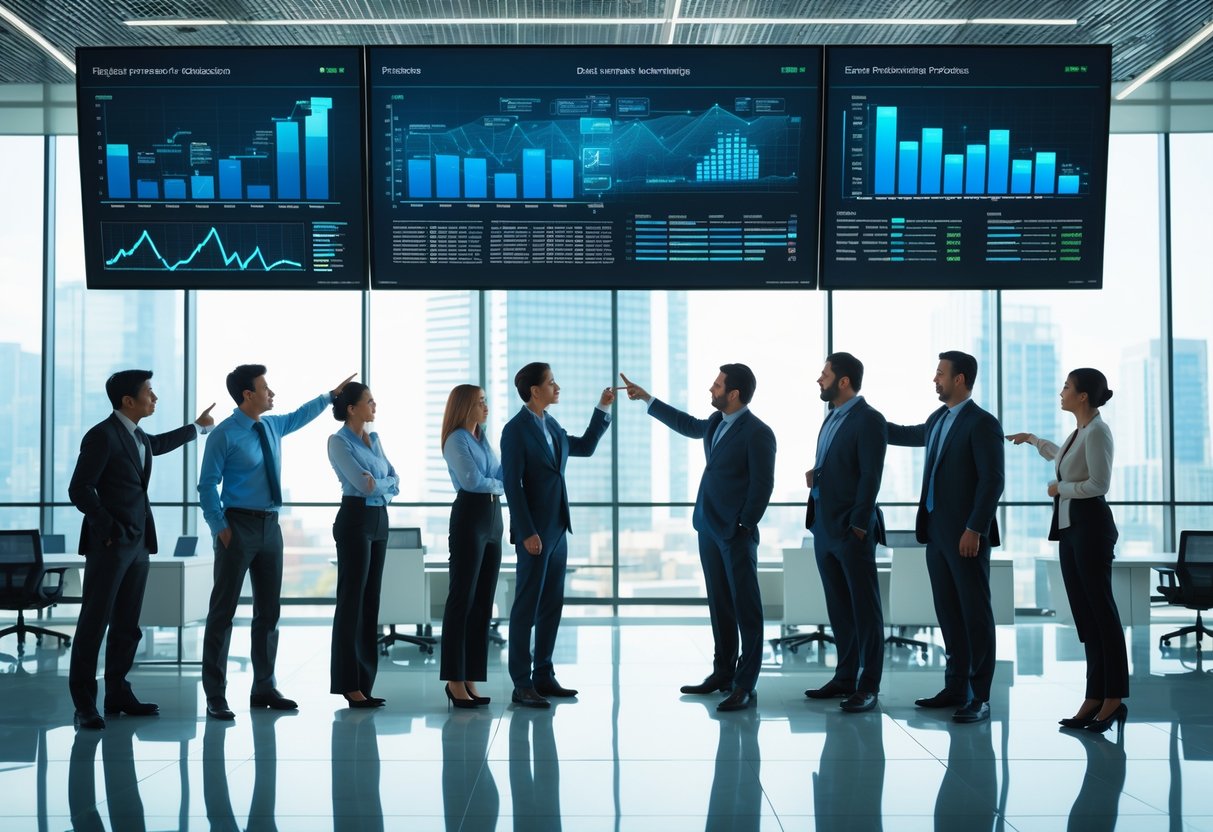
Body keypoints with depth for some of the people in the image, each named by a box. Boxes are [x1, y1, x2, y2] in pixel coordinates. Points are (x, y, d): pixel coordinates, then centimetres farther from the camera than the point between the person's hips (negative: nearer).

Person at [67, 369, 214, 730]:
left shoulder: (138, 436, 14)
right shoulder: (102, 435, -11)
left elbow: (157, 445, 39)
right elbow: (79, 489, -14)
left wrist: (197, 427, 48)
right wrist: (109, 528, -14)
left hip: (138, 543, 8)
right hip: (110, 544, -8)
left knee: (127, 624, 10)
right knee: (95, 622, -4)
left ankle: (118, 693, 18)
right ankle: (84, 703, 1)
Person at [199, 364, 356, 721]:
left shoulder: (272, 426, 12)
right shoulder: (225, 435, -10)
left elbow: (300, 416, 34)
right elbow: (207, 486, -10)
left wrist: (331, 395, 39)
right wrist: (220, 527, -16)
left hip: (270, 527, 8)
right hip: (239, 526, -8)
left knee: (269, 609, 11)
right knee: (223, 610, -4)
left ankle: (264, 688, 21)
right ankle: (215, 695, 0)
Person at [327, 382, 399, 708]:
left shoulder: (374, 439, 15)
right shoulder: (339, 441, -8)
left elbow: (394, 481, 9)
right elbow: (362, 483, -17)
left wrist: (378, 485, -9)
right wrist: (387, 483, -1)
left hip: (380, 520, 8)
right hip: (356, 519, -8)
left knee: (371, 600, 9)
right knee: (352, 601, -5)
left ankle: (364, 680, 14)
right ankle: (349, 684, -1)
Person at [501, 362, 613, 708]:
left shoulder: (552, 426, 12)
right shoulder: (516, 429, -11)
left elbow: (585, 446, 25)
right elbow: (512, 485, -15)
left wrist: (603, 408, 17)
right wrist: (527, 533, -19)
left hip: (557, 530, 8)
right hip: (534, 533, -8)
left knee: (552, 605, 11)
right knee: (526, 607, -3)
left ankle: (543, 676, 19)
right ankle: (522, 685, 1)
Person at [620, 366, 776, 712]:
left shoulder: (758, 433, -14)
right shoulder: (717, 422, 10)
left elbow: (762, 486, -14)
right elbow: (688, 425, 31)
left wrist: (744, 527, -11)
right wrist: (647, 398, 33)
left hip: (736, 534, -8)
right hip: (709, 528, 8)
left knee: (746, 608, -3)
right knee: (719, 605, 14)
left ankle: (746, 686, -2)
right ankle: (722, 673, 23)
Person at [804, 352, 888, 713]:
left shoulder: (868, 420, -11)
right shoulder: (832, 417, 16)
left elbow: (870, 476, -16)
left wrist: (858, 526, -18)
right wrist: (815, 475, 4)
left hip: (851, 531, -9)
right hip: (824, 528, 9)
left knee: (865, 609, -1)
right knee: (838, 609, 13)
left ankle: (869, 685, 2)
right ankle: (845, 677, 21)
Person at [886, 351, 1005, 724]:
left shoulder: (982, 423, -11)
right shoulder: (937, 420, 14)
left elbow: (992, 481, -17)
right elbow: (911, 435, 37)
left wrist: (974, 530, -21)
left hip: (966, 535, -8)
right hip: (936, 531, 8)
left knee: (975, 614, -3)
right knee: (948, 613, 11)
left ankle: (979, 697, 0)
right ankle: (956, 688, 18)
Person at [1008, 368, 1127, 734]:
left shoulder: (1097, 431, -14)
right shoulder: (1079, 431, 13)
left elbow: (1099, 484, -21)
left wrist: (1060, 488, -8)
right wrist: (1033, 439, 45)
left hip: (1090, 525, -9)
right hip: (1069, 527, 9)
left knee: (1101, 611, -4)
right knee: (1084, 614, 8)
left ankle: (1114, 699, 2)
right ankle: (1095, 698, 10)